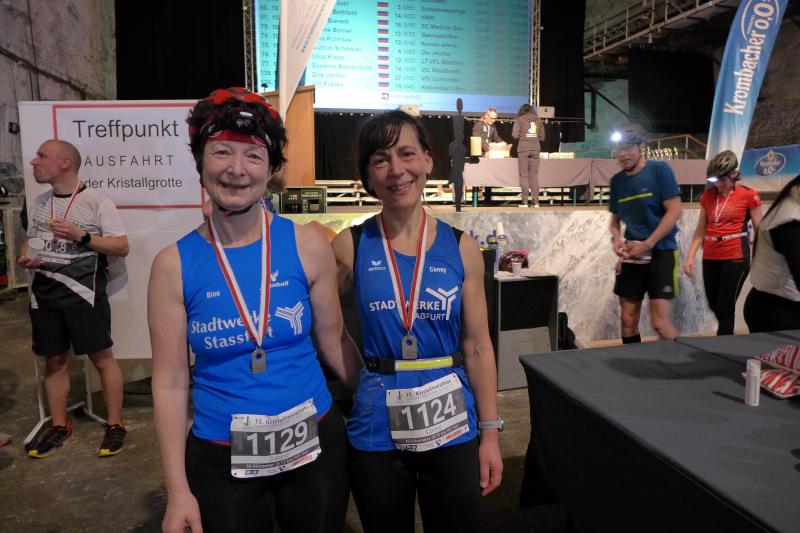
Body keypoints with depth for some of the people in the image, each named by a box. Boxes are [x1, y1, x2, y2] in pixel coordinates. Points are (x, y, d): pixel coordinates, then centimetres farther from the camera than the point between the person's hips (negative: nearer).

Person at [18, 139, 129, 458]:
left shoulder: (97, 202, -7)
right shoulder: (39, 202, 11)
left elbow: (122, 247, -8)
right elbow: (31, 238, 23)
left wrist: (81, 236, -18)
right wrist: (25, 257, 1)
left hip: (84, 292, -6)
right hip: (45, 293, 6)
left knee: (102, 357, -2)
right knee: (54, 360, 12)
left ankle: (115, 425, 10)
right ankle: (59, 426, 26)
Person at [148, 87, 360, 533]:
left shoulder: (307, 245, -8)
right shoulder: (174, 264, -8)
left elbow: (334, 345, 1)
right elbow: (170, 382, -4)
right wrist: (178, 490, -3)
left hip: (316, 447, 1)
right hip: (220, 461, 0)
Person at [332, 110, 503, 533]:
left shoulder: (461, 249, -4)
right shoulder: (350, 246, -7)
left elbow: (478, 347, 0)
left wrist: (490, 433, 1)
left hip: (451, 427, 1)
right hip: (376, 430, 0)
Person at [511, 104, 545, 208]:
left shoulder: (519, 119, 3)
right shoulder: (538, 120, 13)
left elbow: (515, 135, -4)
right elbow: (542, 137, 13)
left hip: (523, 149, -3)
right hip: (535, 148, 3)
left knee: (524, 175, 0)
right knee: (534, 175, 5)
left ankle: (525, 201, -4)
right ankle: (535, 201, 1)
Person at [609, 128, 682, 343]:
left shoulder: (659, 169, -7)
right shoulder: (617, 180, 8)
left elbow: (675, 211, -12)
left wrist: (647, 245, -16)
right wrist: (616, 238, -4)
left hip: (660, 251, -5)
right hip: (631, 255, 5)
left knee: (660, 321, -10)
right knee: (628, 320, 6)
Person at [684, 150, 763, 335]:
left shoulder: (748, 195, -4)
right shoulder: (707, 196, 9)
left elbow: (760, 231, -2)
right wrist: (690, 256, 2)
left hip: (736, 257, -5)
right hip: (710, 258, 5)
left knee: (725, 307, -4)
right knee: (714, 306, 11)